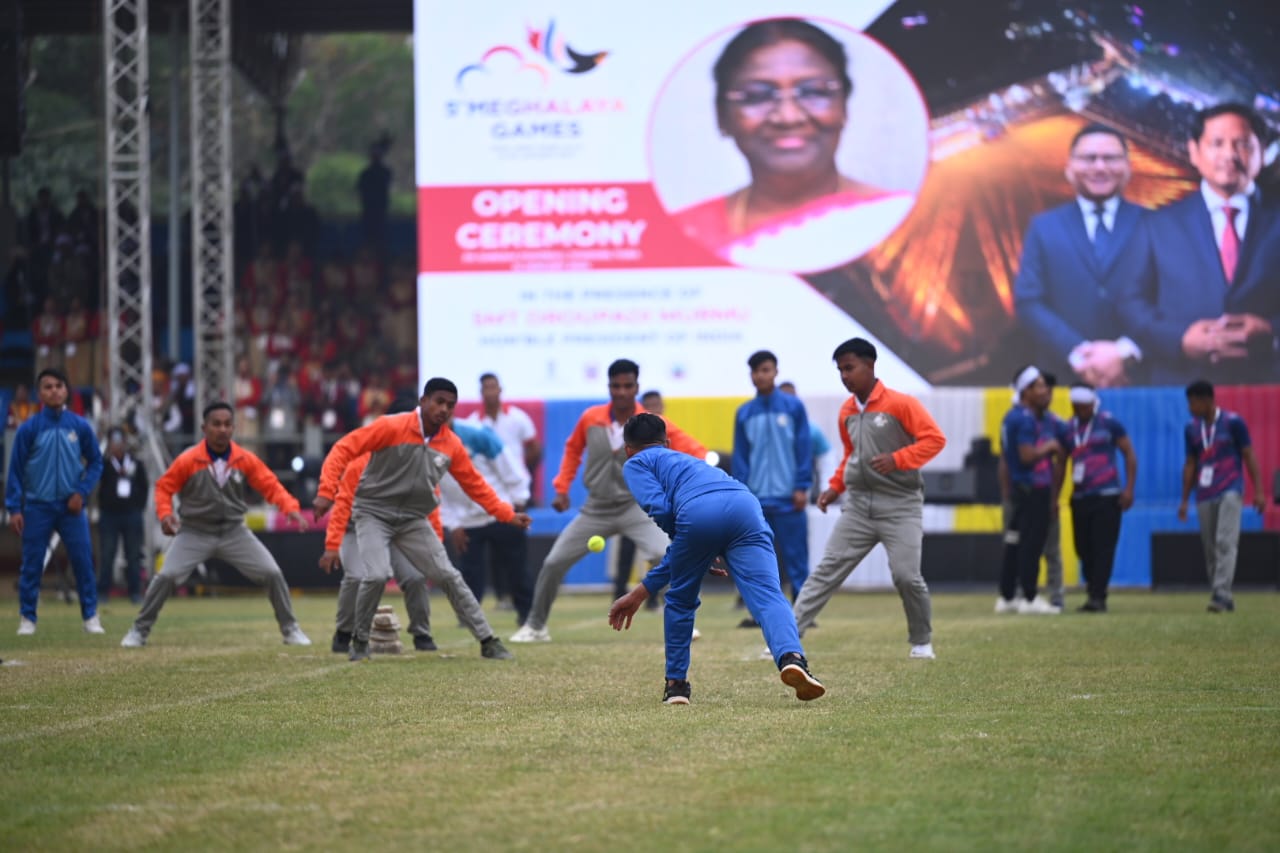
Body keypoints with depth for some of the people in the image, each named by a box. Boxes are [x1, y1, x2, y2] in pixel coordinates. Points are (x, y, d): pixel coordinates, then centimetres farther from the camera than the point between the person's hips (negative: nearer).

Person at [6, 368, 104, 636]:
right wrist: (14, 508, -6)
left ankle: (90, 615, 8)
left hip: (71, 506, 1)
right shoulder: (29, 428, -4)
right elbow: (16, 470, -1)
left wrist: (82, 492, -5)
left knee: (83, 560, -2)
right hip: (37, 507, -1)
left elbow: (95, 462, 8)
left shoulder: (80, 426, 0)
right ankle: (27, 618, 11)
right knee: (32, 563, 1)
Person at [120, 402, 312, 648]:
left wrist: (290, 508, -24)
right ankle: (140, 630, 1)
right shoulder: (188, 460, -13)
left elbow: (271, 486, -8)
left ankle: (290, 629, 13)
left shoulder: (245, 460, -8)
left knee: (272, 573, -5)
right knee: (167, 576, -17)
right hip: (195, 533, -2)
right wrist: (165, 513, -21)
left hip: (234, 532, 2)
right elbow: (164, 487, -3)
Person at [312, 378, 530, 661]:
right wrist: (326, 492, -25)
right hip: (374, 513, -4)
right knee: (377, 574, -23)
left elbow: (475, 485, 11)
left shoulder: (452, 444, -2)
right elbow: (344, 448, -16)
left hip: (413, 520, 4)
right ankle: (359, 641, 1)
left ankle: (488, 641, 6)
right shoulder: (391, 427, -16)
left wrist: (507, 515, 6)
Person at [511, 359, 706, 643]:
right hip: (596, 510, 3)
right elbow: (573, 449, 14)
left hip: (636, 507, -3)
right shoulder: (590, 419, -6)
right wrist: (562, 488, 8)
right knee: (553, 563, 1)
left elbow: (694, 451, -19)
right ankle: (535, 626, 20)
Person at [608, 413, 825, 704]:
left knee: (680, 601, 20)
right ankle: (791, 656, -38)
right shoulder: (688, 461, 46)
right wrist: (640, 593, 54)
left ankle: (676, 684, 28)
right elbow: (677, 557, 48)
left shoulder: (636, 464, 27)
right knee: (767, 595, -11)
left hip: (697, 512, -4)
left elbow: (659, 510, 6)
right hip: (746, 505, 4)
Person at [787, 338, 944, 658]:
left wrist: (897, 459, -23)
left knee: (906, 575, -14)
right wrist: (835, 486, 13)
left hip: (900, 505, -5)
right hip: (858, 505, 5)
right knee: (828, 568, -1)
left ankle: (922, 642, 9)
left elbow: (935, 439, -12)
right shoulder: (847, 412, 11)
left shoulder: (900, 404, -9)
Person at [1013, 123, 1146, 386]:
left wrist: (1126, 352, -15)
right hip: (1062, 379, 1)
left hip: (1139, 379, 0)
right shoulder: (1044, 228, 11)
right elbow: (1028, 303, 3)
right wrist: (1077, 354, -11)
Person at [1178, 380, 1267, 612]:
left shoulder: (1233, 423, -4)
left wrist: (1258, 491, -7)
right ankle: (1223, 599, 13)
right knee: (1210, 548, 5)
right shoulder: (1192, 429, 10)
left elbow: (1249, 456, -2)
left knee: (1225, 542, -17)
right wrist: (1185, 500, 14)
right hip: (1204, 496, 5)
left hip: (1230, 491, -5)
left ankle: (1222, 594, -24)